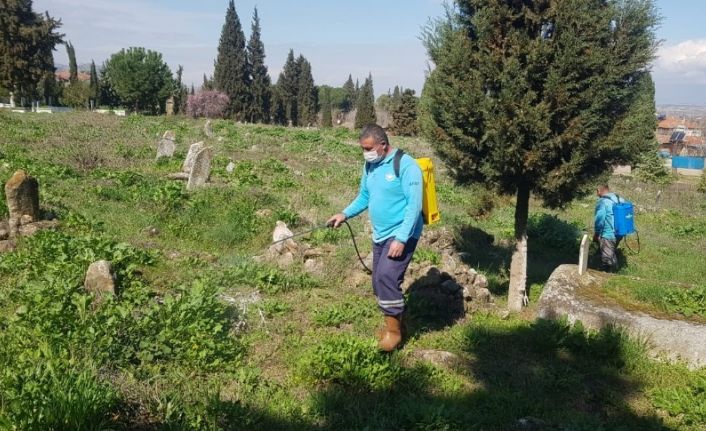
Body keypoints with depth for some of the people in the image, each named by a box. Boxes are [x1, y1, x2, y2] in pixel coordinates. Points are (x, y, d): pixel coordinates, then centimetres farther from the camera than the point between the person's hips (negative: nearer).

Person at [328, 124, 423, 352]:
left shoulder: (406, 165, -18)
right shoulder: (370, 166, 6)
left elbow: (414, 205, -21)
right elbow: (364, 197, 18)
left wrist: (401, 239, -26)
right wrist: (345, 214, 2)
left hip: (401, 235, -8)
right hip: (380, 235, 8)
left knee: (386, 277, -19)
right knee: (380, 282, 11)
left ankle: (393, 330, -3)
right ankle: (393, 323, 28)